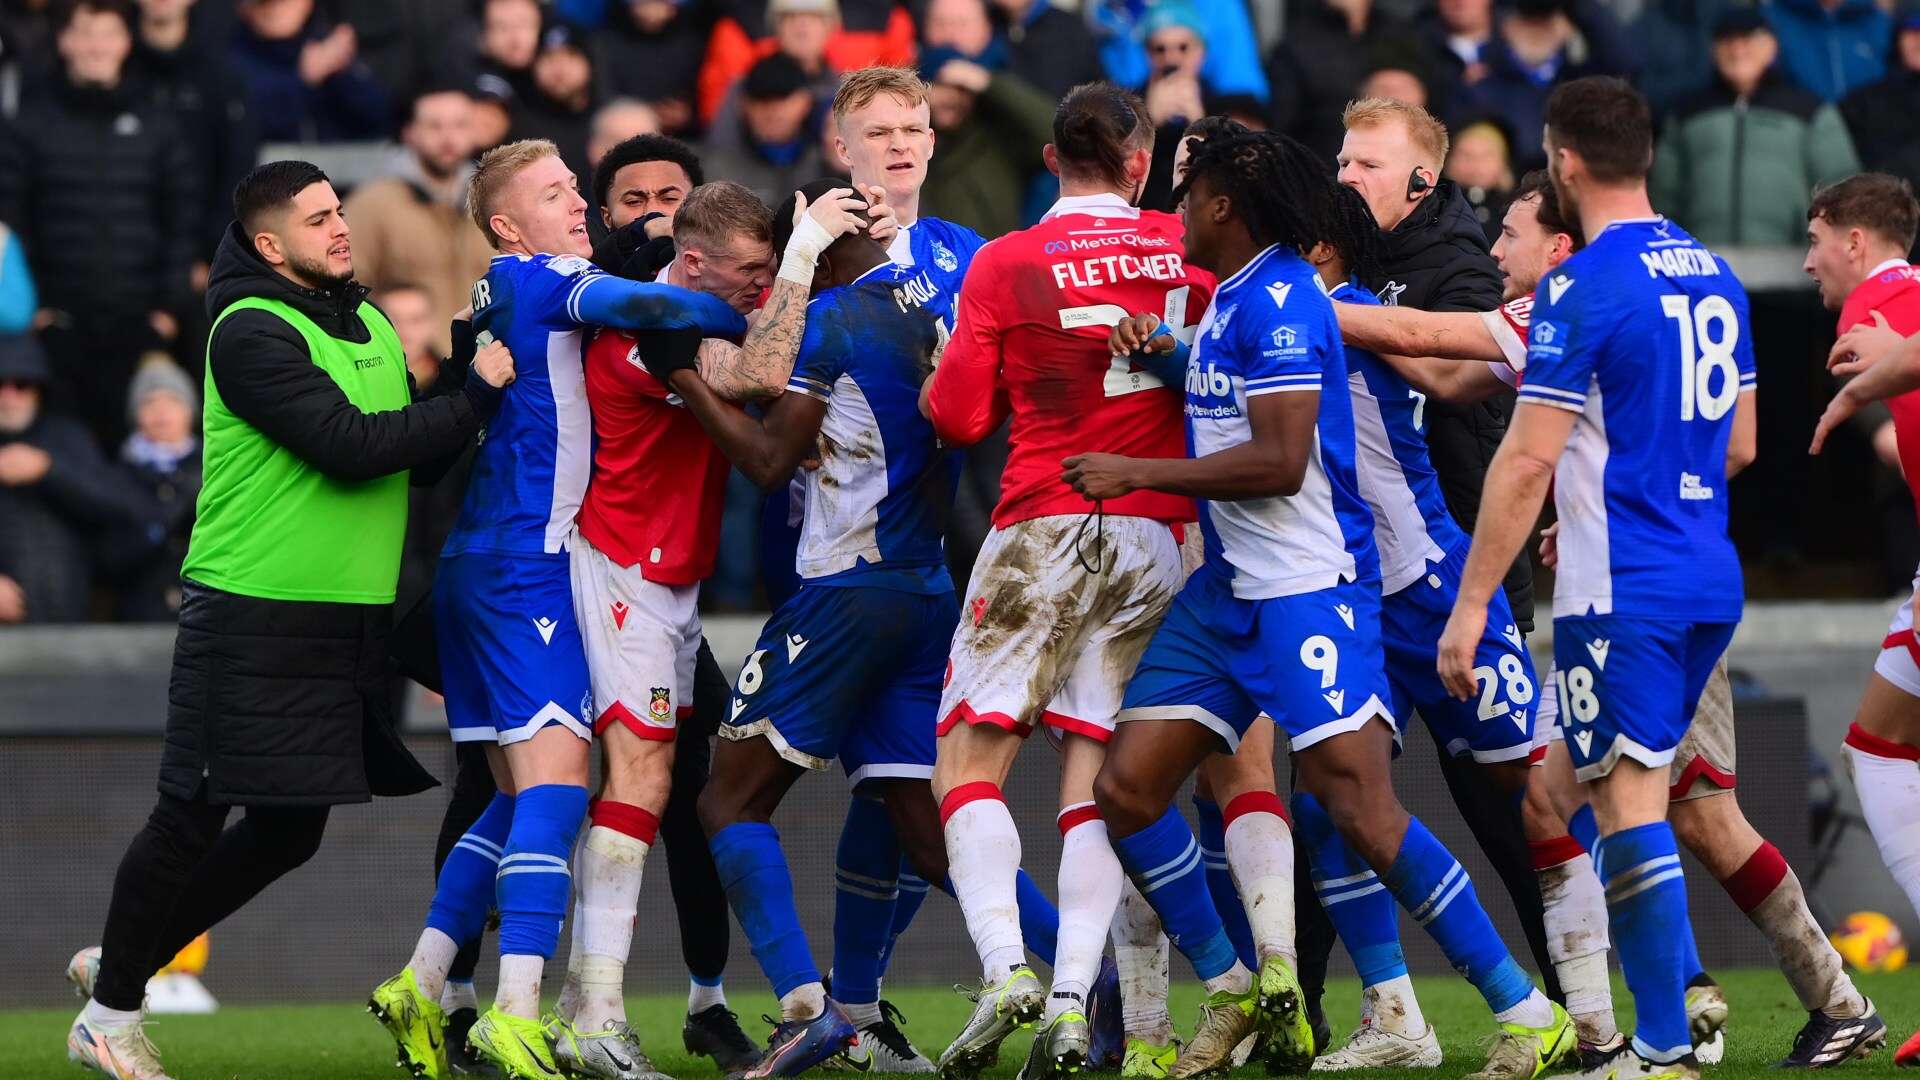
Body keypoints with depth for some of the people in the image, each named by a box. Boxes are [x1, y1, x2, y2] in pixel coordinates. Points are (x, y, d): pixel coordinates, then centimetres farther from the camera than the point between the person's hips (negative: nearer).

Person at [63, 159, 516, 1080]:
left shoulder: (371, 323, 14)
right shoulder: (251, 333, -13)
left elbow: (404, 443, 19)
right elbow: (348, 445, -21)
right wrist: (475, 399, -17)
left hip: (346, 620, 8)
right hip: (252, 616, -8)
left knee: (288, 830, 11)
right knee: (192, 818, -2)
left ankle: (122, 961, 27)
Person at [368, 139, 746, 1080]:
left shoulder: (494, 299, 19)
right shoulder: (536, 281, -6)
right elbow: (640, 306, -22)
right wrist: (749, 324, -10)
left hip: (471, 566, 9)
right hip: (527, 561, -9)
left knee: (521, 794, 14)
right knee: (553, 781, -16)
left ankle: (420, 987, 14)